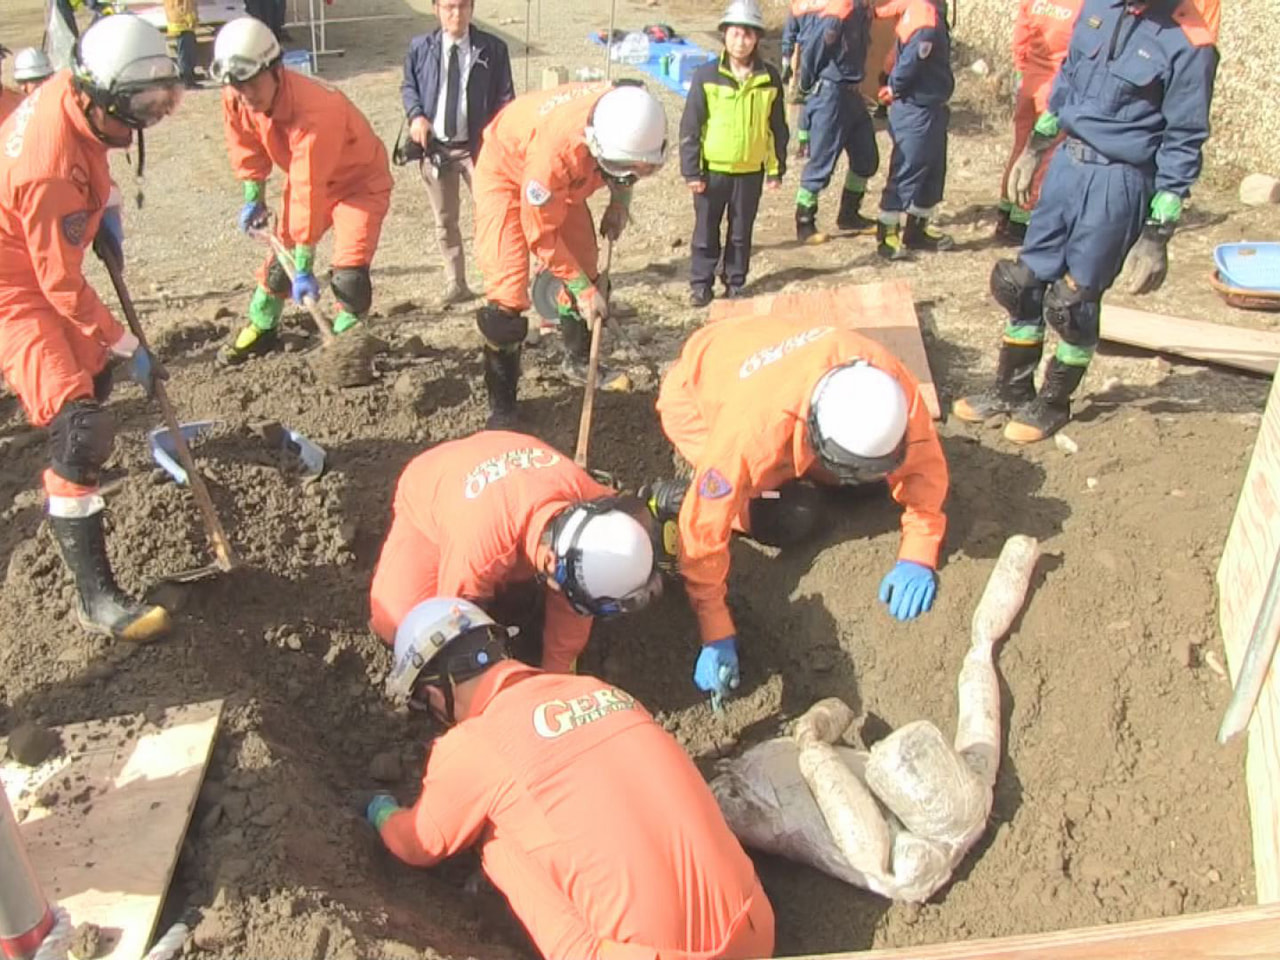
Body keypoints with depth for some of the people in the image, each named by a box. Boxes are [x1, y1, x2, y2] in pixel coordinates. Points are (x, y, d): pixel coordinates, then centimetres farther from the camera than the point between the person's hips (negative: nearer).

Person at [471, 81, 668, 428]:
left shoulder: (632, 120, -27)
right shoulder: (555, 150, -44)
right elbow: (542, 235, -28)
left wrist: (619, 203, -10)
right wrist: (582, 289, -21)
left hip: (564, 180, 7)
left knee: (584, 265, 8)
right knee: (508, 288, -14)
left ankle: (578, 360, 30)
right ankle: (501, 404, -5)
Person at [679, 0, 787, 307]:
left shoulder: (769, 78, -1)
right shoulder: (706, 76, -7)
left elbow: (777, 128, 7)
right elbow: (690, 127, -6)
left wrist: (777, 169, 5)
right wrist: (691, 170, -8)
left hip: (751, 171, 2)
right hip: (712, 169, -2)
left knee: (741, 231, 12)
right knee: (706, 230, 7)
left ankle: (735, 283, 26)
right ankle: (700, 284, 19)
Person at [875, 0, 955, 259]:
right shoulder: (927, 21, -22)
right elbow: (909, 64, -23)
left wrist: (894, 87, 6)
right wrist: (895, 90, -7)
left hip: (928, 109, 10)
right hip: (916, 111, -10)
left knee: (932, 170, 15)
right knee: (907, 171, -3)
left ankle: (917, 229, 24)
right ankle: (887, 234, 5)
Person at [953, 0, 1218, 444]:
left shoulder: (1188, 42, -17)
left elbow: (1183, 144, -12)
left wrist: (1158, 233, -12)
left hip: (1118, 182, -6)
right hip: (1067, 163, 6)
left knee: (1075, 300, 4)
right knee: (1024, 281, 11)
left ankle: (1052, 404, 24)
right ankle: (1010, 390, 29)